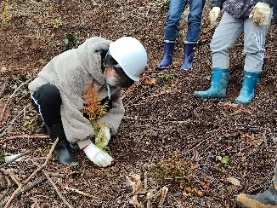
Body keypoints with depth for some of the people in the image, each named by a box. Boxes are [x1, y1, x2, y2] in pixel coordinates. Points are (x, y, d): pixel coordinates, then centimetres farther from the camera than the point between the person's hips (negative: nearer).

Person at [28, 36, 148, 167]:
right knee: (50, 93, -40)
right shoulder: (76, 68, -38)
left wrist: (106, 125, -27)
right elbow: (72, 111, -39)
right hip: (46, 97, -5)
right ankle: (61, 144, -21)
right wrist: (88, 146, -39)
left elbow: (115, 103, -9)